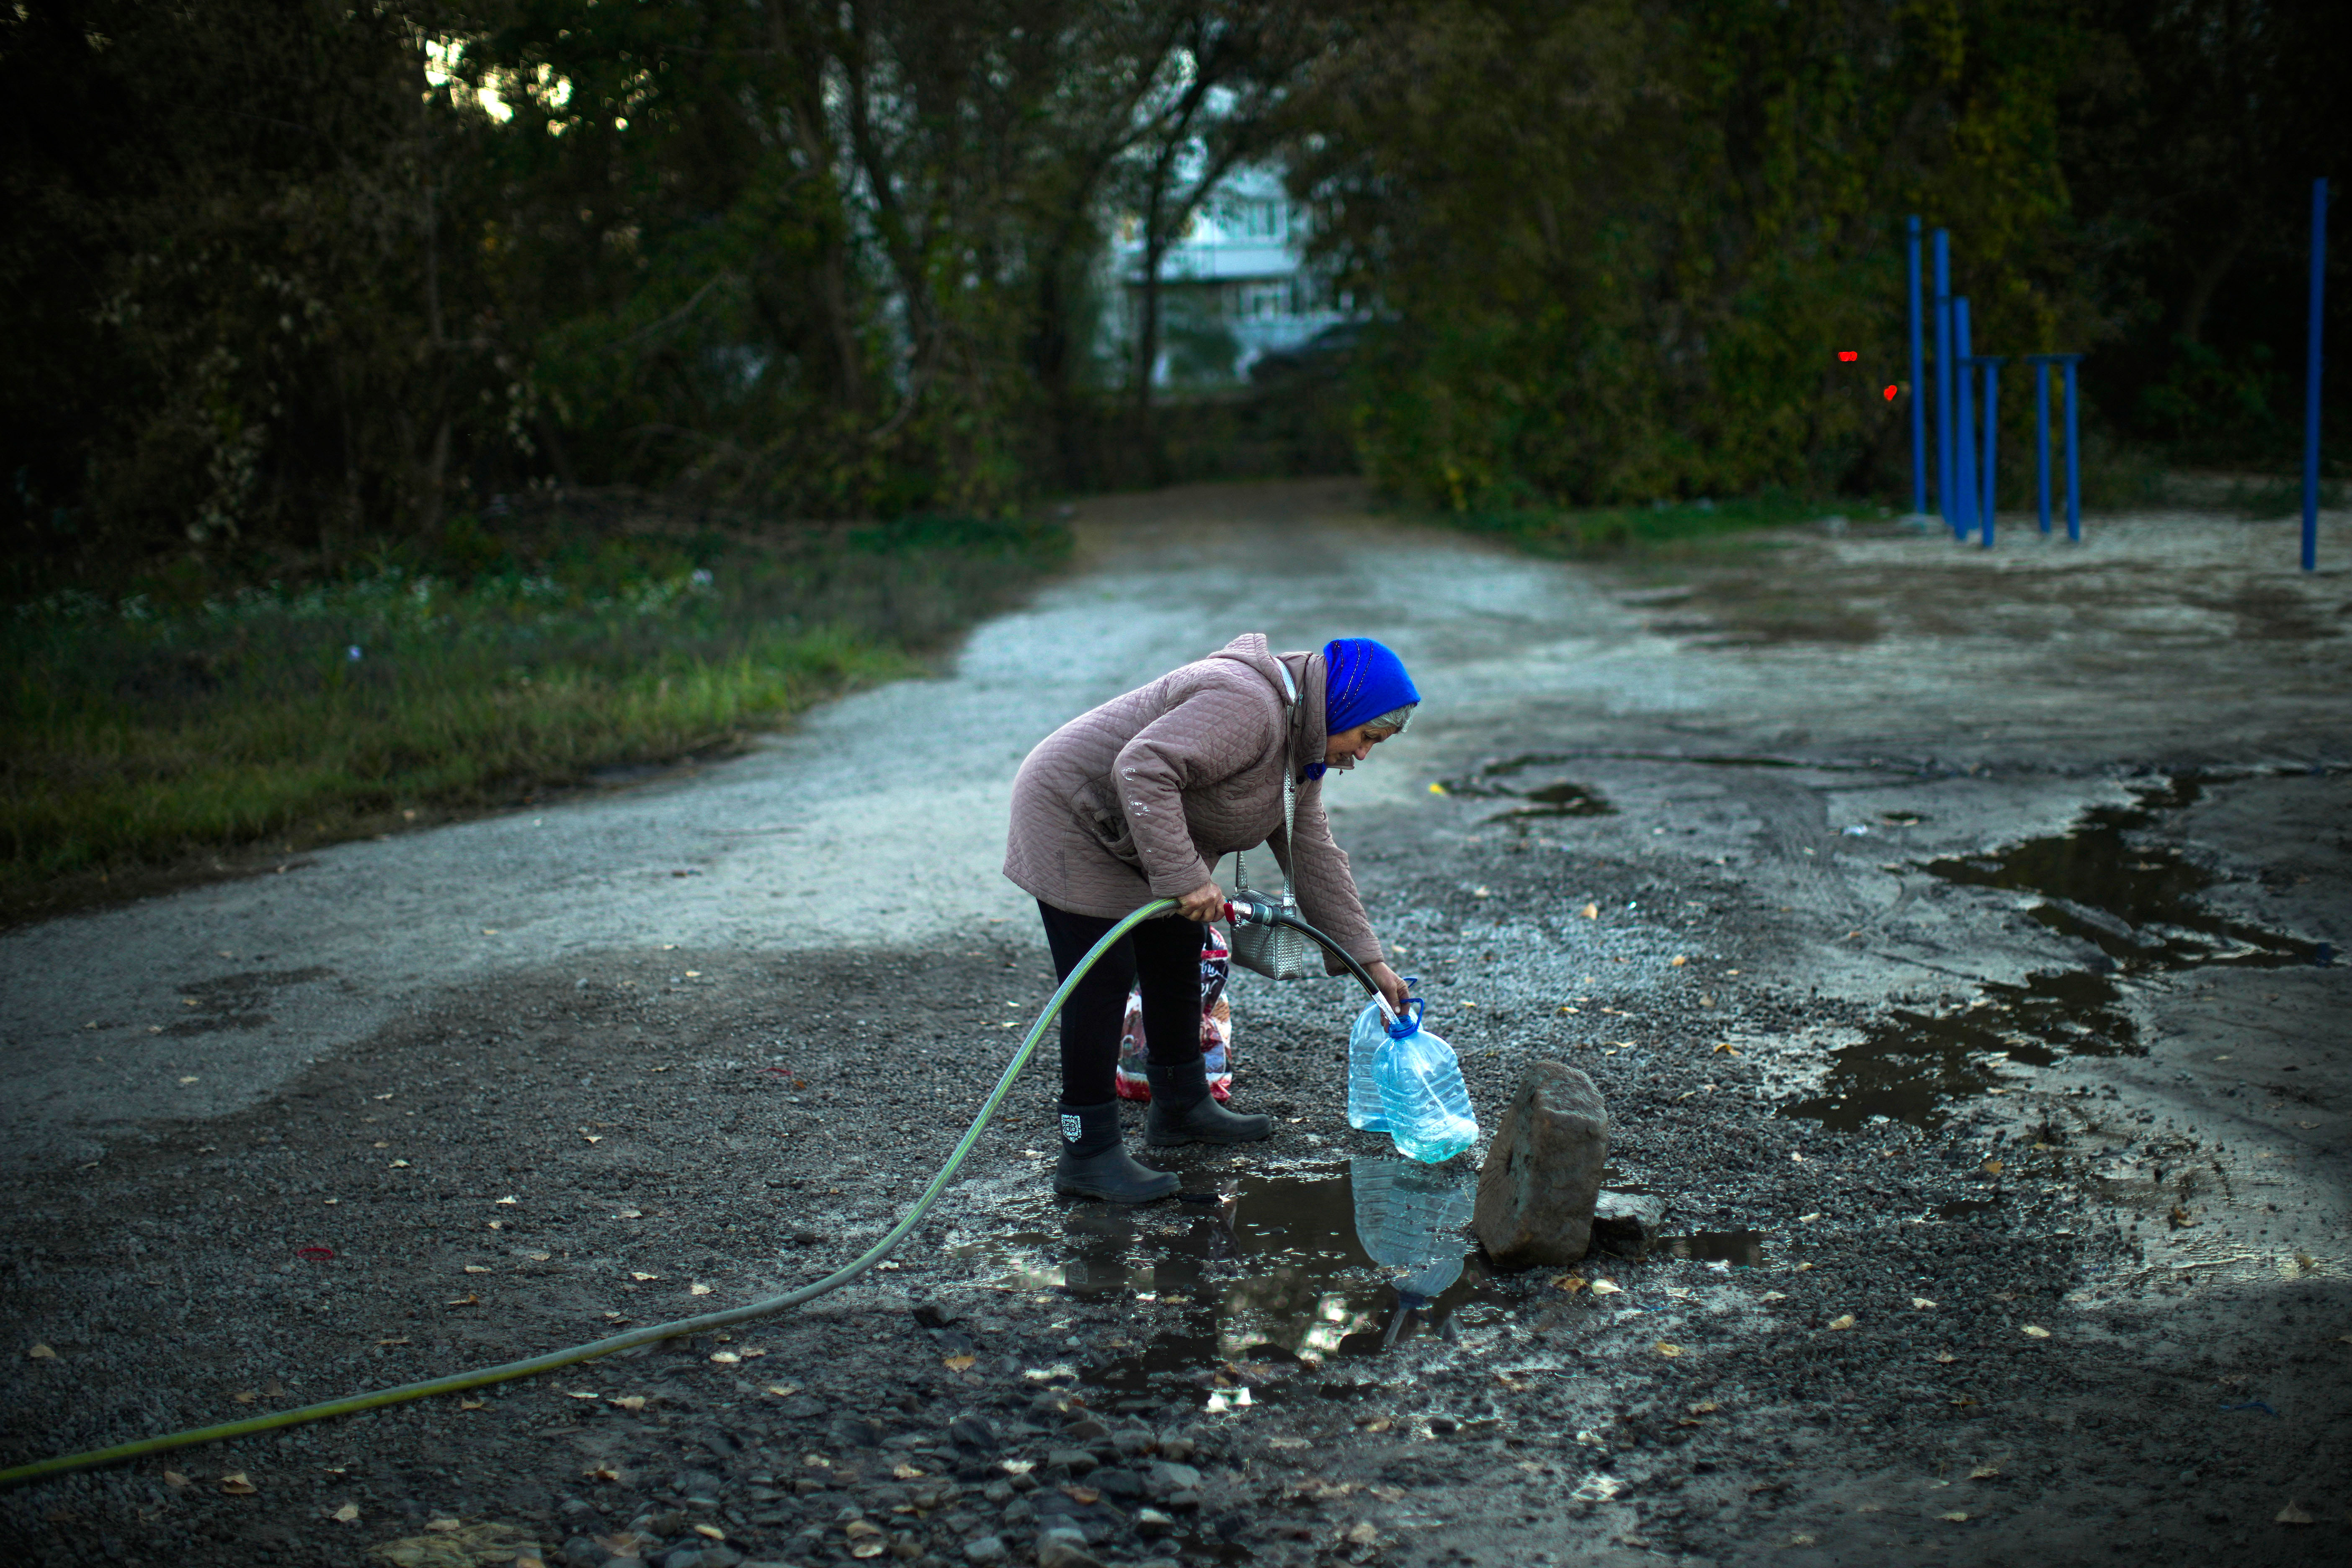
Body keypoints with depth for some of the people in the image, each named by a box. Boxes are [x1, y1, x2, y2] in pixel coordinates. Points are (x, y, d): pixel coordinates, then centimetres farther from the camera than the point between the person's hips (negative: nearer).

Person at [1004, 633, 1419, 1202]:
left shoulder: (1300, 743, 6)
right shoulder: (1247, 706, -28)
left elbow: (1313, 855, 11)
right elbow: (1143, 770, -37)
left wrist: (1367, 958, 9)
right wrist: (1184, 877, -36)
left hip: (1133, 837, 10)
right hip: (1072, 818, -10)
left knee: (1176, 957, 16)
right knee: (1103, 981, -11)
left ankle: (1180, 1106, 30)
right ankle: (1087, 1154, -7)